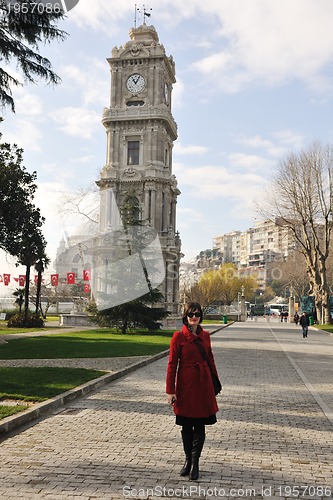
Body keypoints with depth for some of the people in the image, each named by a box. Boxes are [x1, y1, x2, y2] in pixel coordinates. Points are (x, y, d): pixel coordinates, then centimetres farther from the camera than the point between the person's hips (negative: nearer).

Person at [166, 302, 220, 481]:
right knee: (186, 425, 10)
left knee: (200, 425, 5)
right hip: (186, 384, -3)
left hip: (203, 384, 3)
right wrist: (170, 390, -9)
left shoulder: (205, 335, 5)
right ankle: (188, 459, 28)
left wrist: (215, 384, 16)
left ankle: (195, 462, 16)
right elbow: (172, 364, -7)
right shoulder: (179, 336, -7)